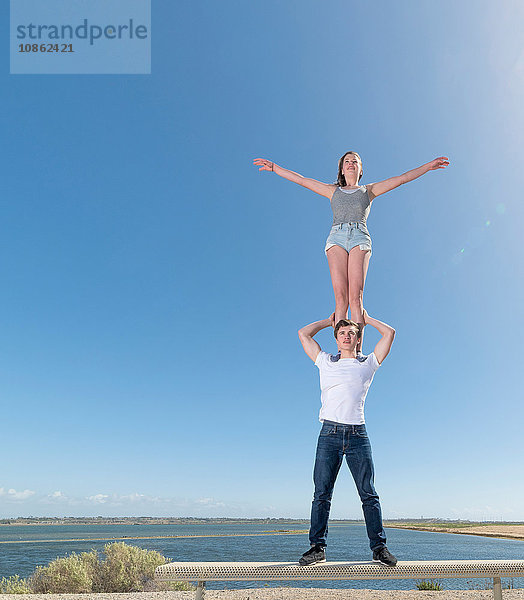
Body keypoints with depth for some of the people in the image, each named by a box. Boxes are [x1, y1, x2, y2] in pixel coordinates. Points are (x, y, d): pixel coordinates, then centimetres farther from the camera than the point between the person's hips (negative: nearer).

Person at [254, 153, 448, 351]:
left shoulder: (368, 190, 28)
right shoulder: (333, 191, 30)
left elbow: (401, 179, 23)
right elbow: (301, 180, 28)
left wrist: (428, 166, 16)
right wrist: (274, 167, 25)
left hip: (360, 238, 0)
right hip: (337, 237, 1)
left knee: (356, 296, -18)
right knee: (341, 296, -16)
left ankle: (358, 352, -24)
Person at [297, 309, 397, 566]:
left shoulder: (368, 363, 15)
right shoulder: (325, 362, 17)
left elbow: (389, 333, 15)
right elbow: (304, 333, 21)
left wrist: (367, 319, 28)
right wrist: (330, 321, 30)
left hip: (357, 434, 0)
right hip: (330, 432, 0)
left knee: (369, 493, 2)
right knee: (322, 493, -1)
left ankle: (379, 547, 9)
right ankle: (317, 546, 5)